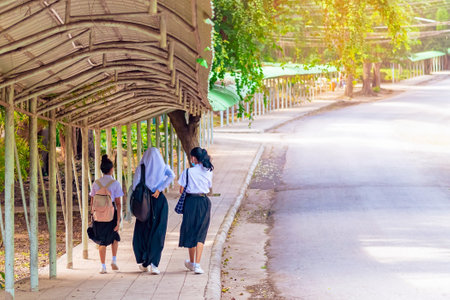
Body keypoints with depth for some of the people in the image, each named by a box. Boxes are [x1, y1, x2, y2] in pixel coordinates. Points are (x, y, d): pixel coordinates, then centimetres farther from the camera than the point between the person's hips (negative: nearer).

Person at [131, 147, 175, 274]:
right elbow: (172, 175, -15)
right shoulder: (164, 167, 5)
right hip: (160, 201, 0)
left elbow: (135, 187, -6)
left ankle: (143, 263, 17)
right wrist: (159, 189, -14)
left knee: (141, 233, 15)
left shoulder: (140, 168, 1)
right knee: (157, 235, 3)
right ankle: (154, 264, -7)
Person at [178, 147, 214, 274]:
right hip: (204, 202, 2)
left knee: (190, 232, 14)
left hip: (191, 201, -2)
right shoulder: (208, 172, 1)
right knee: (200, 234, 5)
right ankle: (197, 264, -8)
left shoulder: (188, 172, -9)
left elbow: (181, 190, -5)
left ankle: (191, 262, 28)